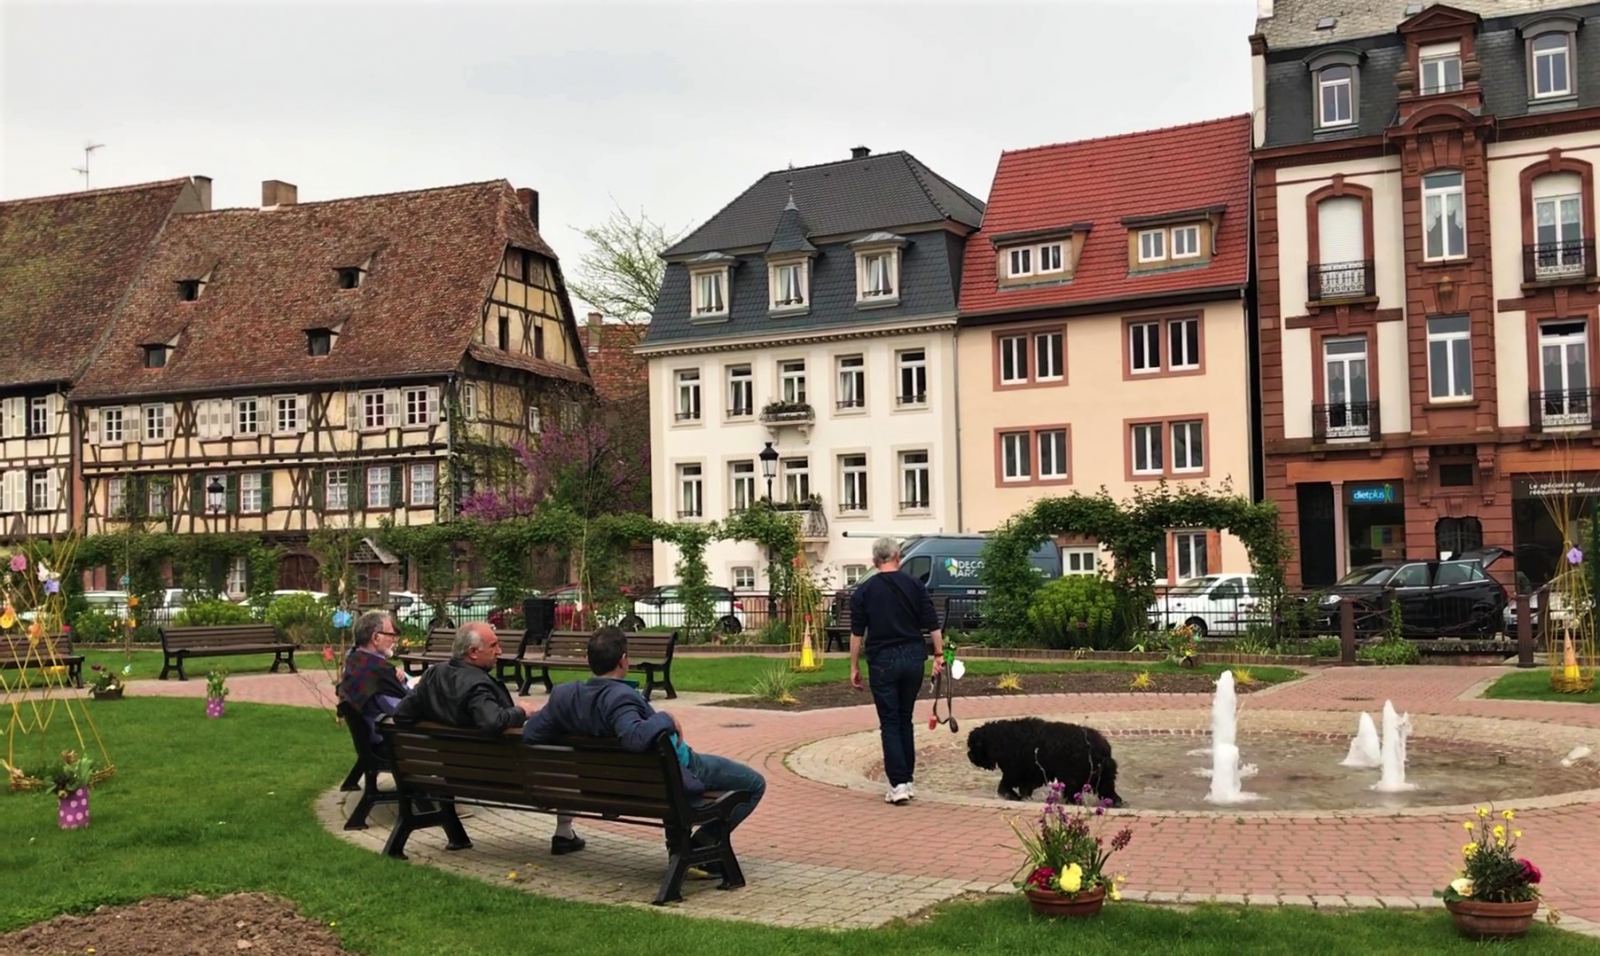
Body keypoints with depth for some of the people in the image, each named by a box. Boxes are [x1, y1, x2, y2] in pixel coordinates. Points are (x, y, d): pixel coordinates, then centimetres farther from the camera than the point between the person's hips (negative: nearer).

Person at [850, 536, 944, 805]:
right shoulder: (914, 585, 3)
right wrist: (939, 655, 9)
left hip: (882, 661, -2)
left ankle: (899, 783, -8)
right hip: (913, 658, 3)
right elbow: (933, 625, 1)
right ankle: (908, 780, 17)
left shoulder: (864, 590, -2)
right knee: (905, 720, 15)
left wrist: (854, 667, 5)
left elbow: (857, 633, -2)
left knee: (890, 723, 1)